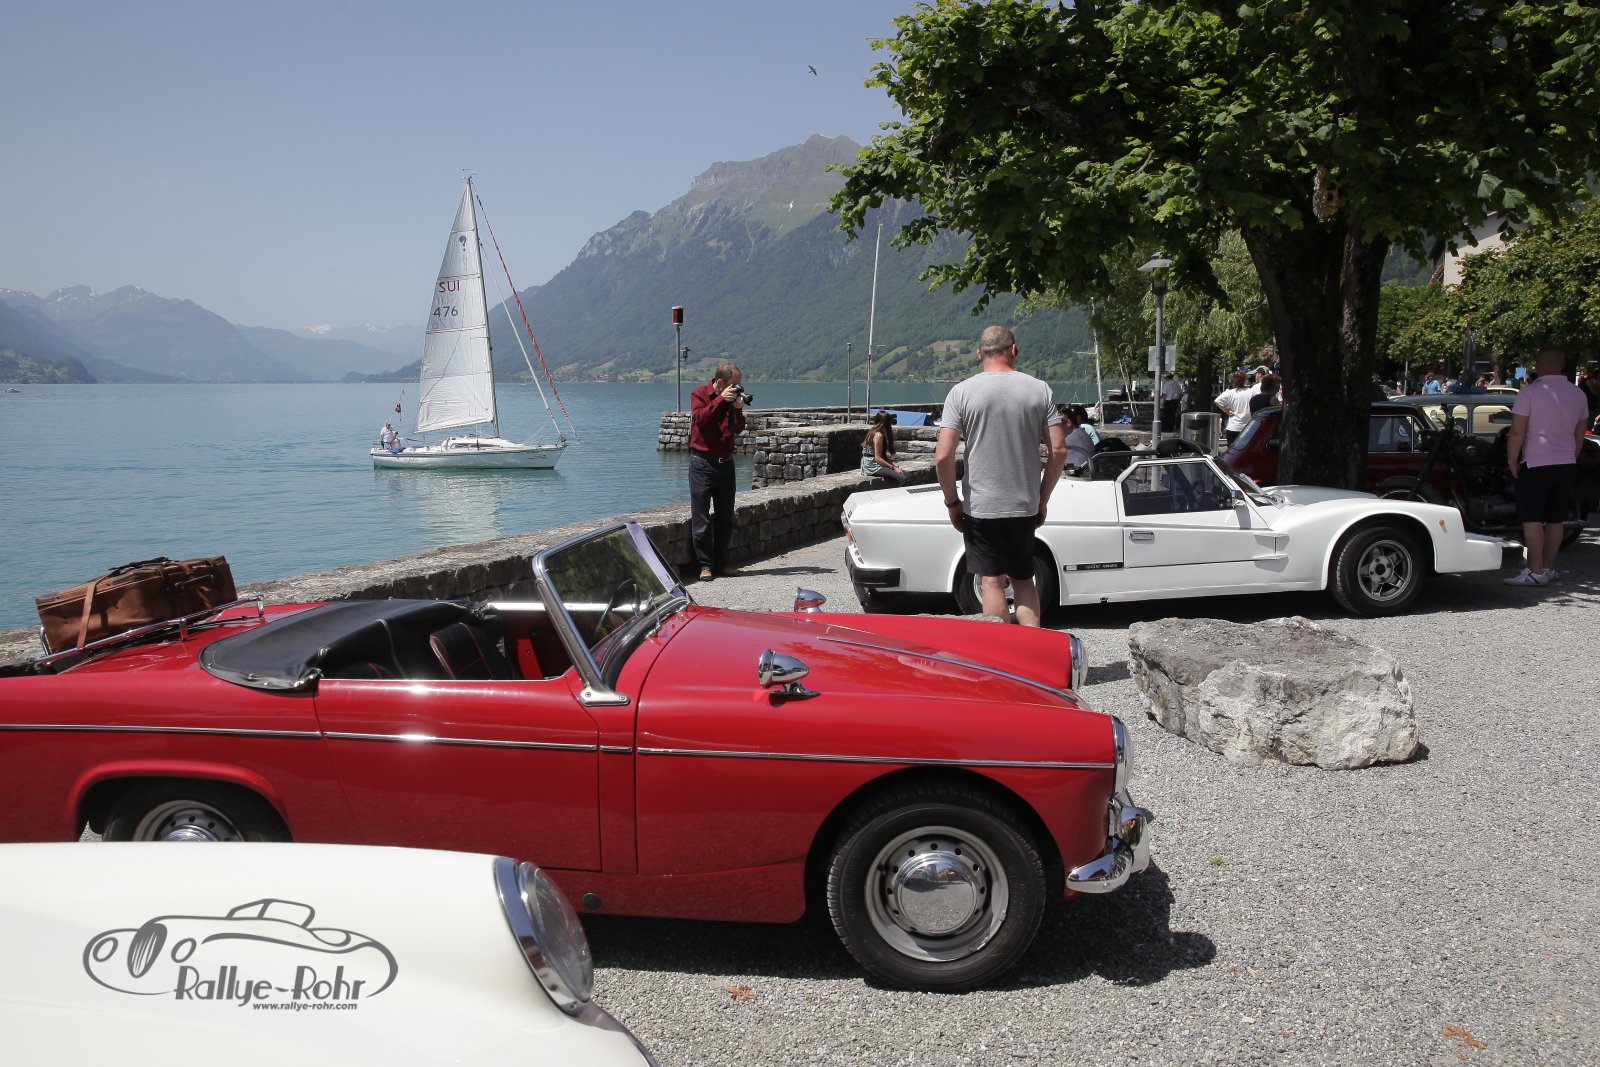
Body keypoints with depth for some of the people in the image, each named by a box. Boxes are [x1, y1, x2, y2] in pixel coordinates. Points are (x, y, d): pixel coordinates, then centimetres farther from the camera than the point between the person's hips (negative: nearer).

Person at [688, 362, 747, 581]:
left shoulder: (733, 398, 9)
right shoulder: (699, 394, -3)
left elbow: (738, 430, 5)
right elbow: (699, 418, -21)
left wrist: (738, 410, -11)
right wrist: (721, 400, -22)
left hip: (725, 462, 5)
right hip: (702, 462, -5)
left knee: (725, 517, 7)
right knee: (701, 517, -5)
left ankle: (721, 563, 15)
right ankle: (705, 565, -2)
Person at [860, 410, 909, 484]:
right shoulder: (878, 435, -14)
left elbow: (883, 456, 12)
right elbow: (878, 458, -19)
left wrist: (895, 467, 3)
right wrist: (893, 468, -16)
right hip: (872, 466, -10)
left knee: (907, 475, -6)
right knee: (901, 478, -25)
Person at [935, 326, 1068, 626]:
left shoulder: (962, 392, -7)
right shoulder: (1039, 390, 1)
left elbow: (943, 456, -13)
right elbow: (1059, 450, -1)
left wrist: (952, 502, -1)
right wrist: (1043, 499, 10)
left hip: (981, 508, -3)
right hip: (1026, 507, 3)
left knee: (992, 582, 4)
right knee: (1024, 579, 16)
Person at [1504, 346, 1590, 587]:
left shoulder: (1530, 392, -12)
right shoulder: (1578, 394, 7)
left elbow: (1517, 431, -14)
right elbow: (1580, 434, 15)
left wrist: (1512, 460, -4)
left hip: (1536, 465, -6)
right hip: (1566, 465, 6)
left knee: (1532, 520, -4)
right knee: (1556, 520, 12)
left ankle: (1535, 571, -7)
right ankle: (1549, 568, 18)